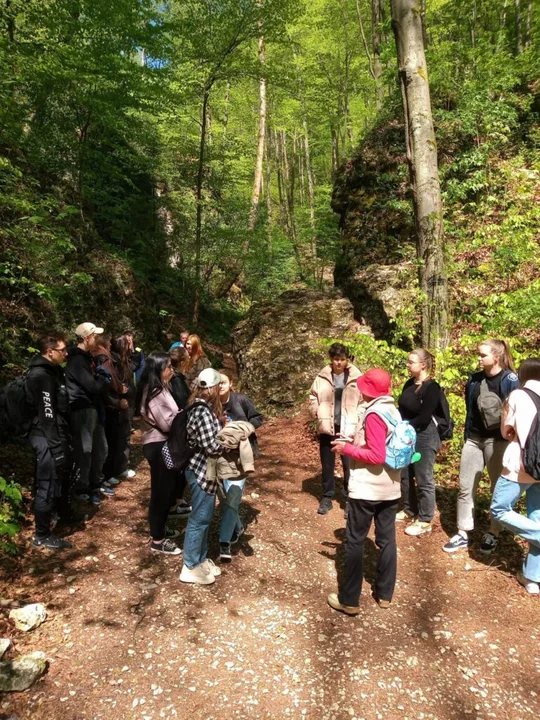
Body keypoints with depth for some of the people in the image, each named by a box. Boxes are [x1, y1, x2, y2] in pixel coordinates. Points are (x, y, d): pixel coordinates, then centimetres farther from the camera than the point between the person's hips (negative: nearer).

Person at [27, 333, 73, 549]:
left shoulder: (53, 370, 11)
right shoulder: (41, 375, -20)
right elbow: (47, 413, -23)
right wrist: (56, 445, -23)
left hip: (57, 433, 10)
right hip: (47, 437, -10)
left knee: (62, 476, 25)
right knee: (48, 484, -3)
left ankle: (61, 512, 46)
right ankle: (42, 535, 9)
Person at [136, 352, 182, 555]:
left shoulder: (160, 388, 10)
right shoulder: (153, 393, -22)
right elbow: (167, 423, -23)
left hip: (164, 444, 10)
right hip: (158, 446, -10)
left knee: (167, 489, 21)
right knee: (161, 491, 2)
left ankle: (160, 528, 37)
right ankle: (157, 540, 16)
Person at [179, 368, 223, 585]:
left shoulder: (198, 407, 6)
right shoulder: (203, 412, -25)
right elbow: (212, 447, -25)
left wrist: (222, 429, 1)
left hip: (202, 469, 10)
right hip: (202, 472, -10)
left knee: (204, 516, 20)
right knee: (199, 519, 4)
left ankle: (201, 559, 35)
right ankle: (190, 567, 19)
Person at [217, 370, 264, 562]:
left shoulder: (242, 400, -13)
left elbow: (258, 418, -1)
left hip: (238, 455, -3)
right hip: (218, 456, 3)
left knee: (232, 499, -5)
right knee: (224, 498, 15)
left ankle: (225, 543, 2)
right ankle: (236, 527, 40)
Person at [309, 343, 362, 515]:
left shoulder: (356, 378, -6)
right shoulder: (322, 377, -2)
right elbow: (313, 398, 8)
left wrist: (357, 420, -9)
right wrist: (318, 414, -5)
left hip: (348, 429, -2)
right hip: (327, 428, 2)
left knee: (350, 465, 4)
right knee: (327, 465, 14)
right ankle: (327, 498, 29)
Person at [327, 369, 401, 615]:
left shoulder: (374, 414, -19)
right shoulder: (393, 411, 7)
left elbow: (376, 456, -23)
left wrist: (347, 449, -14)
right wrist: (355, 442, 11)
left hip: (366, 489, -8)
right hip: (390, 488, 8)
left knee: (355, 541, 4)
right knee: (386, 539, 15)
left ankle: (349, 600, 12)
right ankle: (384, 594, 27)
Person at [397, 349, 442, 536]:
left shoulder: (431, 388, -17)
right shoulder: (409, 384, 7)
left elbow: (424, 418, -21)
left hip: (424, 438, -8)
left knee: (423, 480, 2)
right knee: (405, 476, 17)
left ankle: (425, 521, 15)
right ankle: (409, 511, 34)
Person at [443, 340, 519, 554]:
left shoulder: (511, 381, -11)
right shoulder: (474, 380, 6)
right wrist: (467, 436, 15)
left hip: (498, 442, -5)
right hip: (474, 439, 5)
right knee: (465, 487, 6)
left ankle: (493, 534, 25)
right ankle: (463, 534, 16)